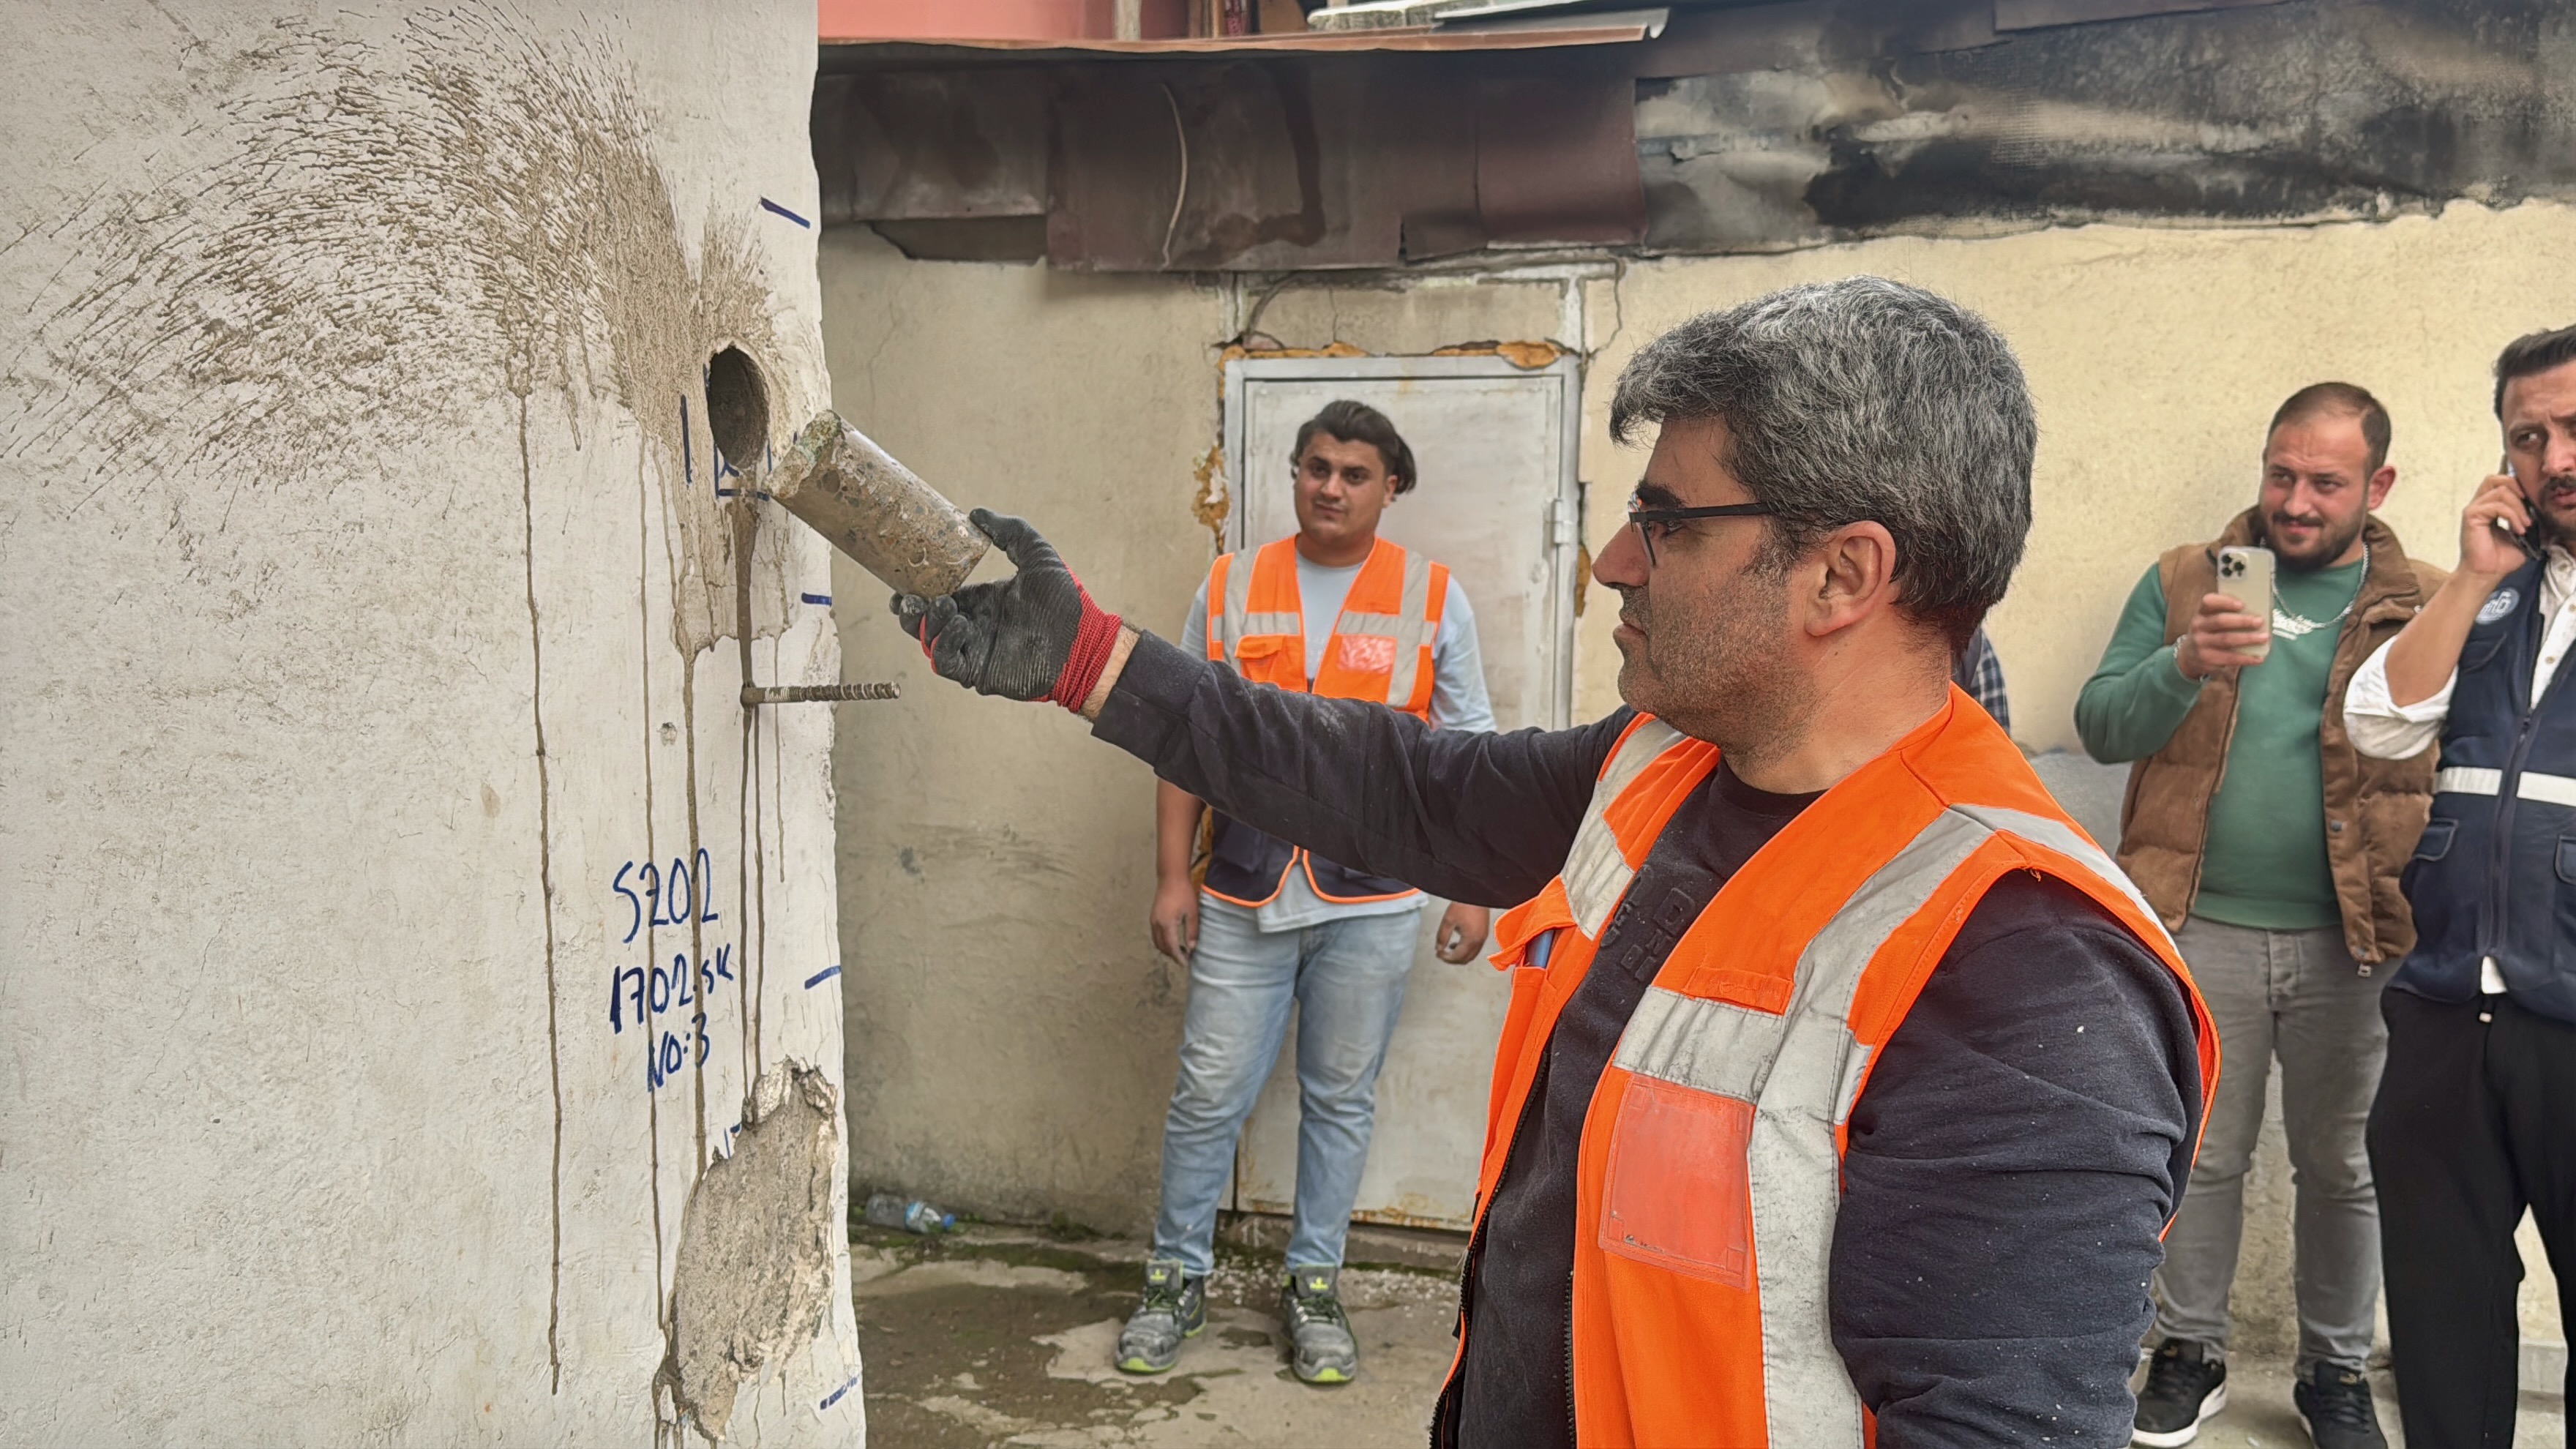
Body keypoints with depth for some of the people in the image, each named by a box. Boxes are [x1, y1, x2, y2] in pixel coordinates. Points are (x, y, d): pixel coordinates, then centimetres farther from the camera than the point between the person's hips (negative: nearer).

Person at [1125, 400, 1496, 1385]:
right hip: (1243, 897, 1)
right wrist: (1172, 875, 1)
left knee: (1340, 1099, 10)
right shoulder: (1229, 589, 5)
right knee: (1208, 1097, 4)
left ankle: (1314, 1284, 25)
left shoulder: (1434, 601, 2)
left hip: (1372, 903, 0)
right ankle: (1178, 1278, 22)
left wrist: (1472, 890, 1)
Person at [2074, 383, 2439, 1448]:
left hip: (2350, 943, 0)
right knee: (2203, 1155, 12)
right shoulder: (2183, 583, 3)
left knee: (2339, 1166, 13)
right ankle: (2190, 1353, 28)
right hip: (2203, 928, 0)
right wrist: (2185, 664, -22)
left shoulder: (2429, 609, 2)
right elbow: (2101, 726, -4)